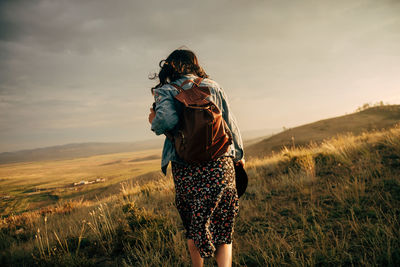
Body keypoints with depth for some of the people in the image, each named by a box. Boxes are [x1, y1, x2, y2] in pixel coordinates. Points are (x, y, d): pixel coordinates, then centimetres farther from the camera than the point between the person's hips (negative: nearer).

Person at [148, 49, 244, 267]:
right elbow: (230, 123, 11)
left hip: (186, 169, -1)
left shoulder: (166, 91, 3)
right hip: (219, 163, 1)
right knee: (222, 224, 10)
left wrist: (154, 122, 7)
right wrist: (239, 154, 23)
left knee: (194, 225, 18)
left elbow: (167, 120, -16)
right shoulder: (212, 86, 11)